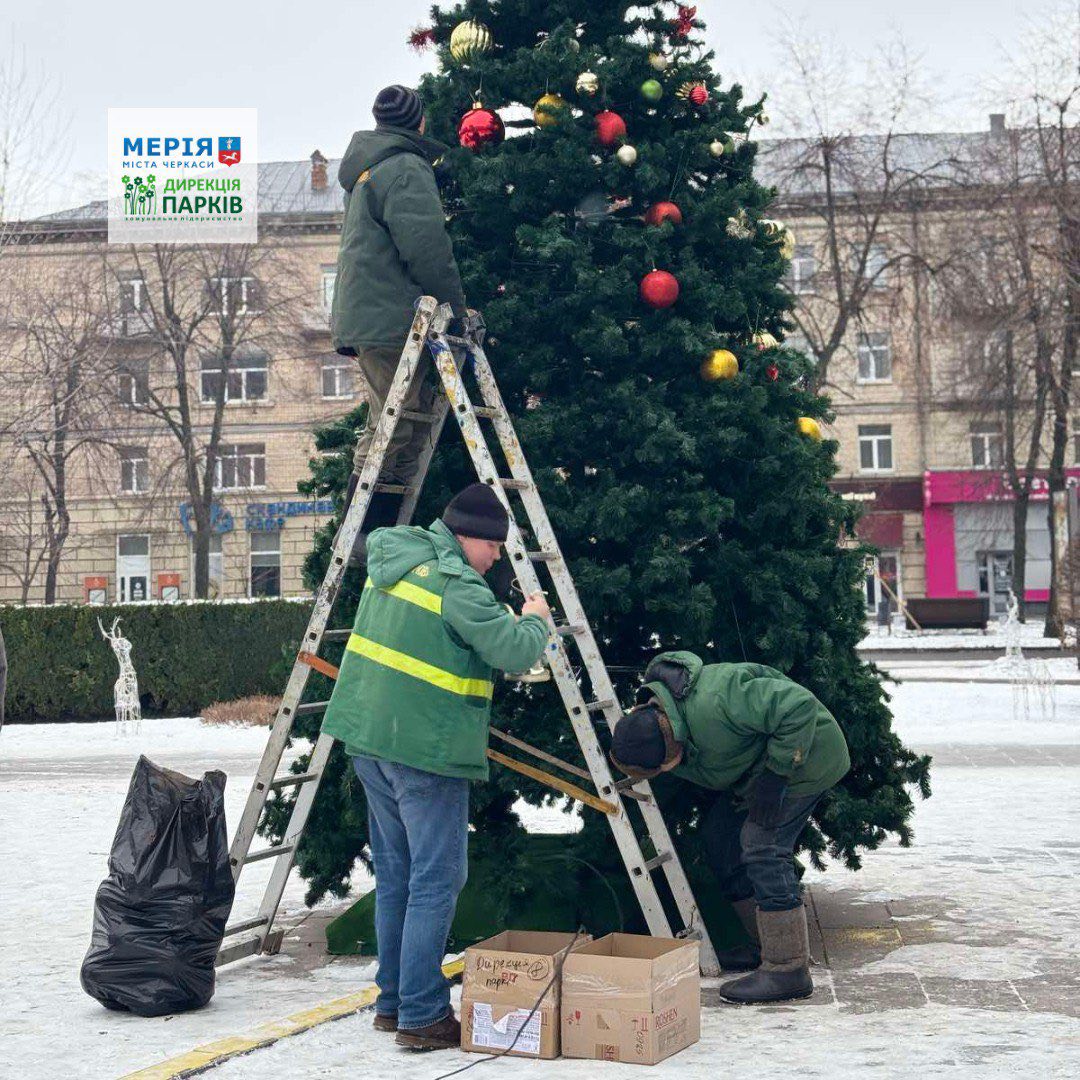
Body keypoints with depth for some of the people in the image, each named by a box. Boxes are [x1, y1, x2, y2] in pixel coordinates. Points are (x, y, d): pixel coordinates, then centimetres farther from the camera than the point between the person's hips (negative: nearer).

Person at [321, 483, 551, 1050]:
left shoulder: (391, 559, 9)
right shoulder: (456, 585, -16)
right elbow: (514, 651, -20)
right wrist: (534, 619, 2)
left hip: (369, 738, 9)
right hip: (426, 750, -9)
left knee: (394, 875, 16)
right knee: (435, 881, -3)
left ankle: (392, 1001, 23)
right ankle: (422, 1015, -2)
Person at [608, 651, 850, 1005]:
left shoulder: (712, 704, -37)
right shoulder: (650, 724, -8)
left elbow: (800, 707, -36)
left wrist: (774, 775, -32)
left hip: (804, 750, -10)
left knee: (763, 846, -18)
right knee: (719, 832, 9)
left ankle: (788, 969, -13)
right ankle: (767, 945, 19)